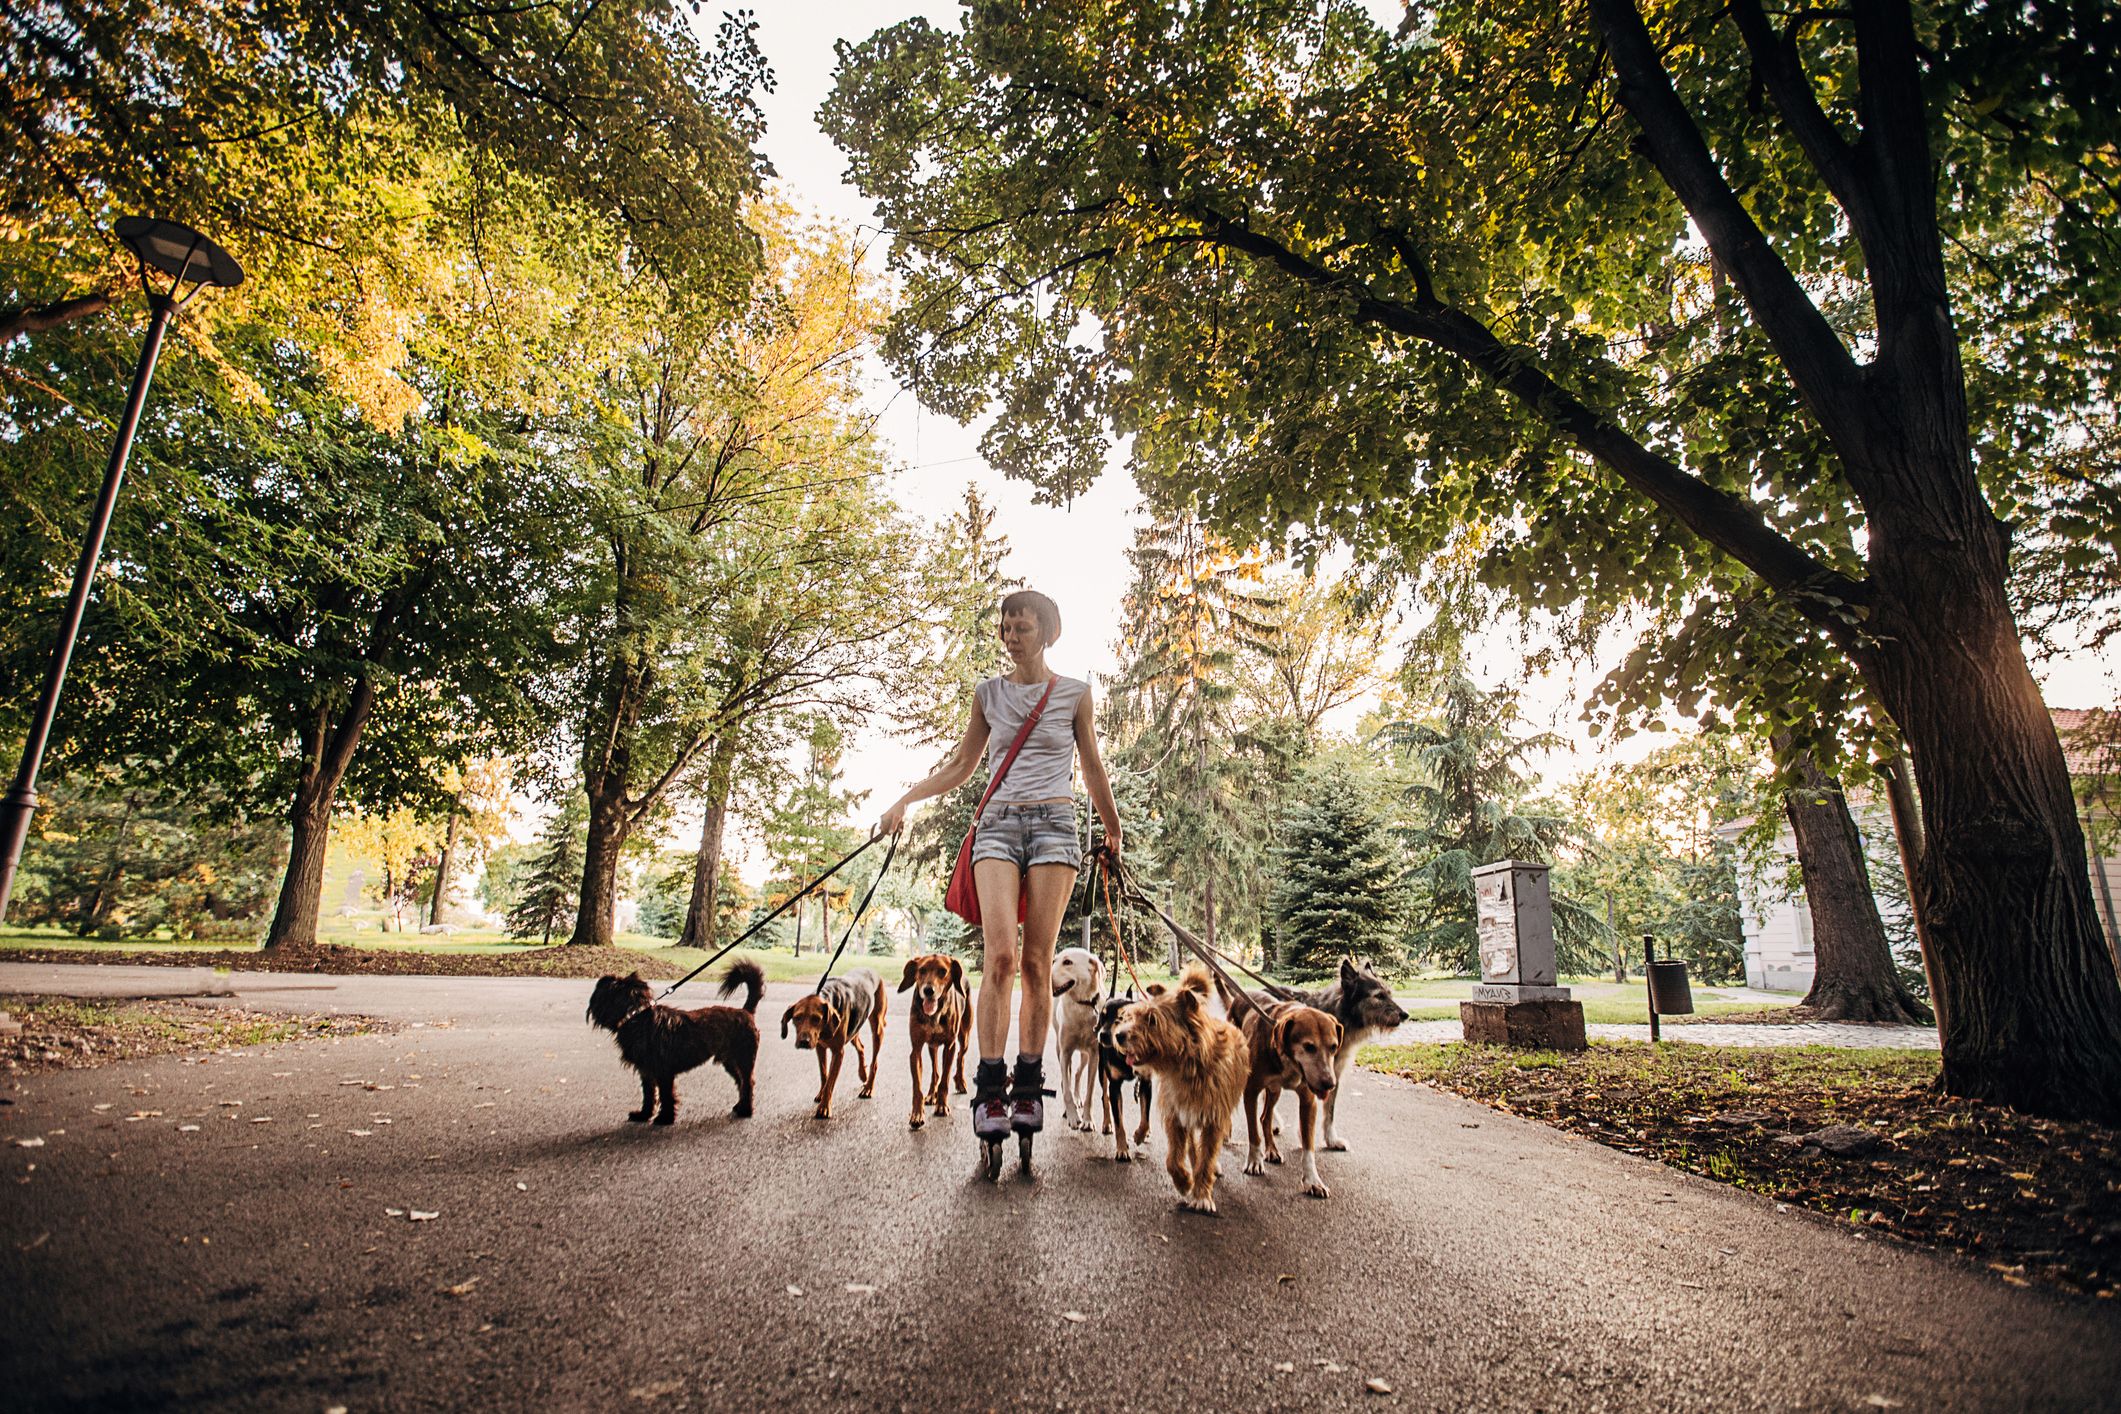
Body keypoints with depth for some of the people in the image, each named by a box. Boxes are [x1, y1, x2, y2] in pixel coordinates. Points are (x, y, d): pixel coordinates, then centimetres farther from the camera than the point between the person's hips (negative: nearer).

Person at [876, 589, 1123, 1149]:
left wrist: (1113, 829, 23)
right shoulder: (988, 694, 11)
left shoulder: (1074, 693, 7)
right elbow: (960, 768, 17)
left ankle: (1029, 1085, 6)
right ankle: (990, 1087, -9)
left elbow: (1093, 768, 16)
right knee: (1000, 955, -15)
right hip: (998, 824, 1)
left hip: (1053, 823, -1)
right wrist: (904, 800, 7)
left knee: (1036, 961, -4)